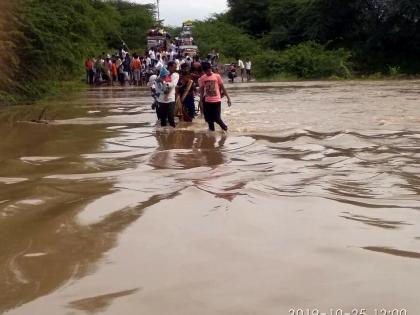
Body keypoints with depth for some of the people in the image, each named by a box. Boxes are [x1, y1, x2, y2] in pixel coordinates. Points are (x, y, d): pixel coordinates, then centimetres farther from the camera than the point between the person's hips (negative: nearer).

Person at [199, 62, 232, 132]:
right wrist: (201, 101, 2)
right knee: (209, 119, 6)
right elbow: (201, 90, 6)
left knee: (217, 118, -4)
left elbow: (223, 88, 1)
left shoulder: (217, 76, -4)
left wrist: (228, 98, -2)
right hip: (207, 102, 2)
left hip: (216, 101, -2)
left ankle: (224, 127, 23)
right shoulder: (202, 78, 1)